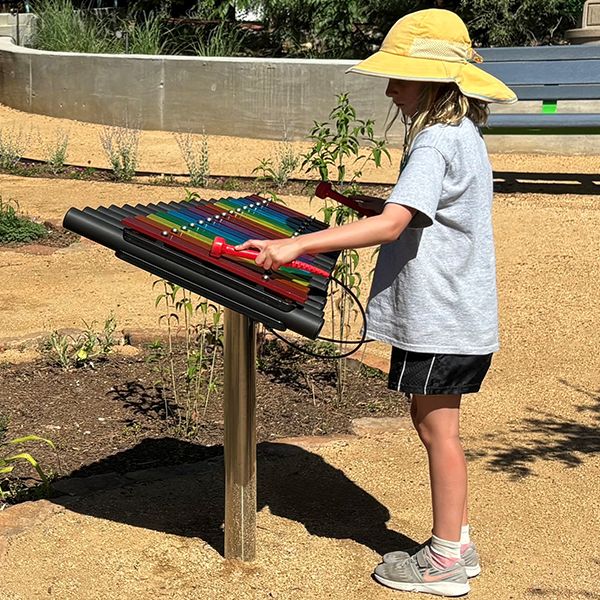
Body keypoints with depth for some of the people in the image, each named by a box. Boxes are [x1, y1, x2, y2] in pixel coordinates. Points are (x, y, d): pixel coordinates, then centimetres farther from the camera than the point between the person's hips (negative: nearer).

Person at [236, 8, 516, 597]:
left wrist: (296, 245, -36)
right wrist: (379, 201, 11)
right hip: (447, 313, 10)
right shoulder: (460, 135, 12)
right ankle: (455, 543, 30)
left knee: (437, 428, 1)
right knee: (432, 423, 18)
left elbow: (391, 225, -32)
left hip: (440, 320, -10)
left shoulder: (436, 143, -20)